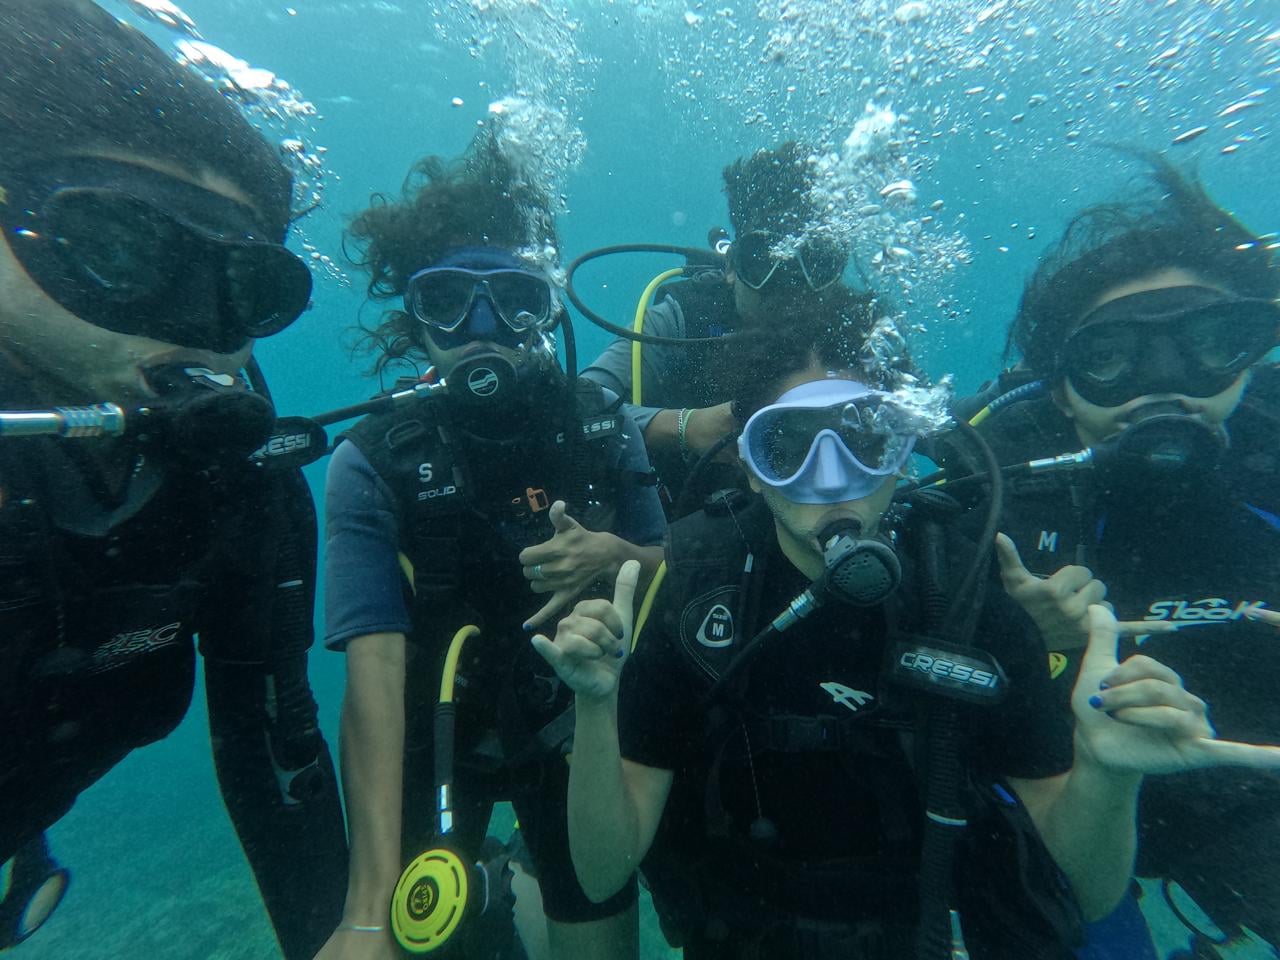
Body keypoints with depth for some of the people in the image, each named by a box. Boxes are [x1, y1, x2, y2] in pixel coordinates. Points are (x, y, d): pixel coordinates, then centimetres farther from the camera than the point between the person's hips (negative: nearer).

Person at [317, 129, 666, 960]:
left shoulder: (605, 428, -11)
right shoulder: (374, 465, -18)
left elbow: (677, 571, -2)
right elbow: (374, 672, -23)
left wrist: (616, 557, -25)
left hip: (576, 732, 2)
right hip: (438, 742, -1)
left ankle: (512, 888, 46)